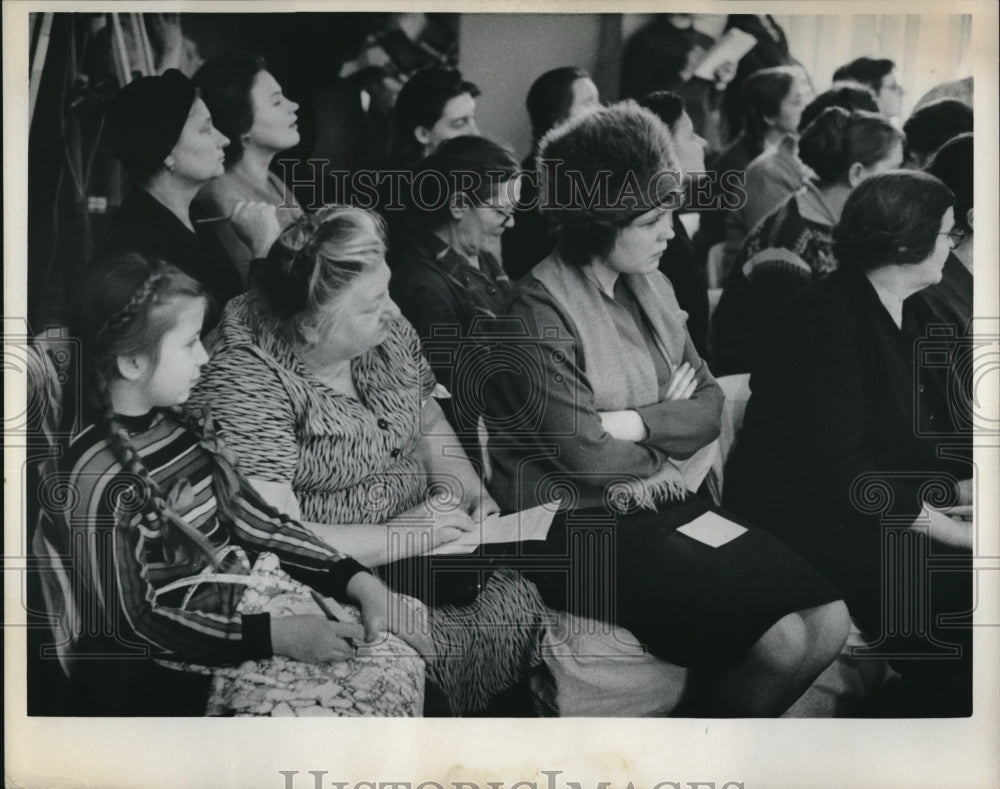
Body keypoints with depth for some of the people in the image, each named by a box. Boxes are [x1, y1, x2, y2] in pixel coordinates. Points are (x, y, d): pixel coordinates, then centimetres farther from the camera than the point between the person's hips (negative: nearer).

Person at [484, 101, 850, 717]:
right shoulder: (541, 308, -14)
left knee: (830, 620, -9)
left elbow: (710, 405, 8)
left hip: (666, 505, 8)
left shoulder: (651, 286, 11)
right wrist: (670, 427, 1)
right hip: (583, 526, -8)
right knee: (777, 640, -21)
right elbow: (586, 456, -18)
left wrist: (633, 423, -12)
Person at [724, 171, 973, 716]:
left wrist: (962, 490, -2)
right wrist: (952, 530, -20)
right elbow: (837, 467, -22)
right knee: (952, 587, -23)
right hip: (805, 521, -9)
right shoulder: (825, 321, -14)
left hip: (882, 506, 9)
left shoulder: (898, 320, 15)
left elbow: (912, 445, 16)